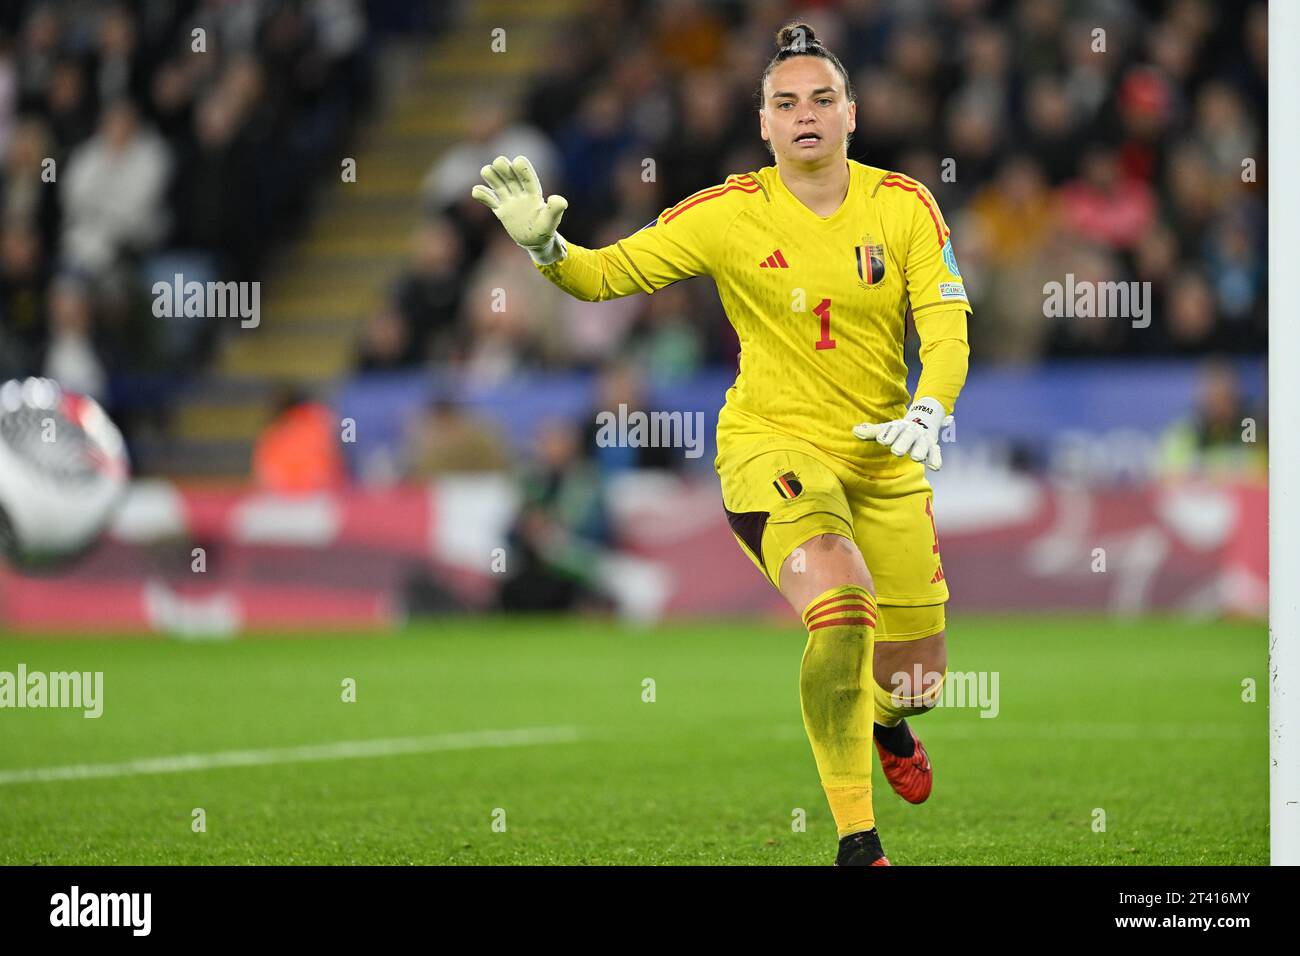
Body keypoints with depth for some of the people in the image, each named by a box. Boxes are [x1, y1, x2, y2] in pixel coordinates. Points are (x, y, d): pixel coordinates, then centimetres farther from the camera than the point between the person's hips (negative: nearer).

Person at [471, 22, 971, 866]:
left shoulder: (904, 205, -5)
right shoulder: (730, 214, -8)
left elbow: (947, 327, -9)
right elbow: (607, 273, -6)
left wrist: (927, 414, -28)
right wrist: (543, 244, -27)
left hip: (884, 460, 3)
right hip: (771, 442, -3)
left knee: (917, 678, 10)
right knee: (842, 613, -31)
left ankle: (884, 717, 53)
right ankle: (857, 843, -21)